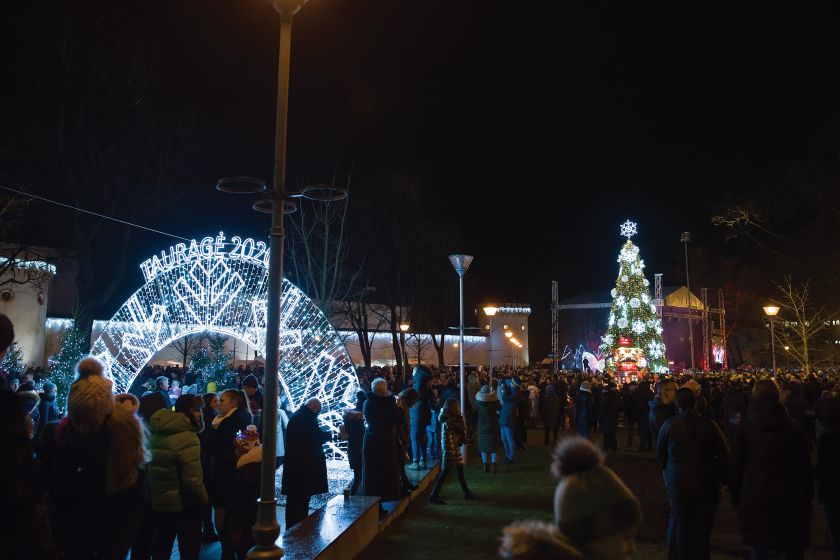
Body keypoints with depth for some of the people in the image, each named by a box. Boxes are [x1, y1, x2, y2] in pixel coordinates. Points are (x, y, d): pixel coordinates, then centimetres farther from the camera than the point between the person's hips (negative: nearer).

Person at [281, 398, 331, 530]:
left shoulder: (295, 416, 12)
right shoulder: (308, 418, -16)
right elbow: (318, 438, -15)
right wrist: (328, 434, 3)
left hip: (292, 463, 9)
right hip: (305, 464, -9)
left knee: (292, 498, 14)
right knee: (303, 498, -3)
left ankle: (290, 527, 21)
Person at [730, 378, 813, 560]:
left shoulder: (744, 427, -3)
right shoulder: (792, 427, -3)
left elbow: (736, 464, 0)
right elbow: (804, 466, 3)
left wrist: (735, 494, 10)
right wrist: (807, 496, 12)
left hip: (754, 497, 0)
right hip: (788, 498, 1)